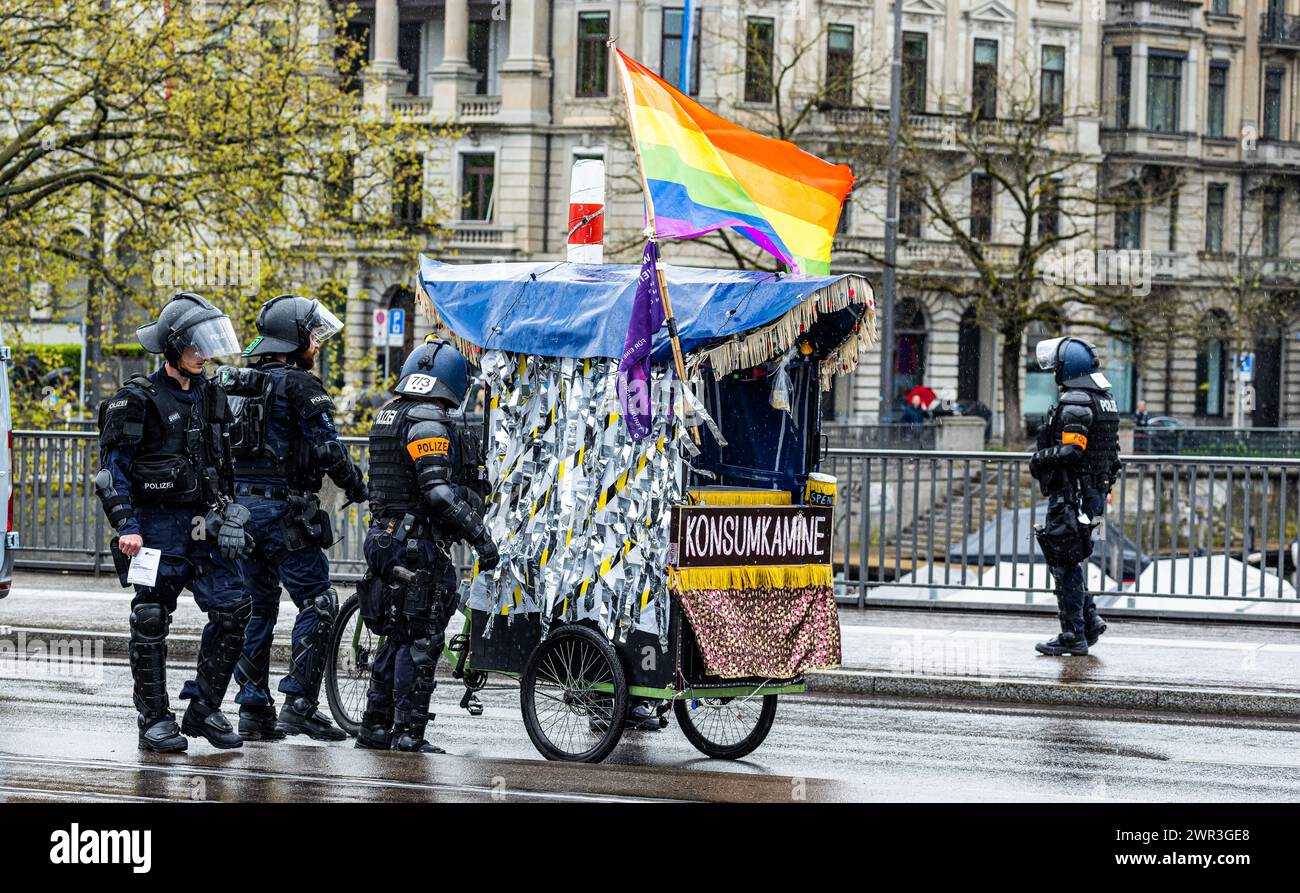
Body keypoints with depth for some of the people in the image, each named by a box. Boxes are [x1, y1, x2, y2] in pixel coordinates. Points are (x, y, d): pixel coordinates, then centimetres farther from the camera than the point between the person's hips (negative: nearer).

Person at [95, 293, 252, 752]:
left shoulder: (209, 396, 12)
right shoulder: (138, 398, -8)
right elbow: (114, 466, -10)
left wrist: (229, 515, 18)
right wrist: (125, 525, -18)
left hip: (203, 524, 6)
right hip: (157, 524, -6)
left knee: (232, 608, -3)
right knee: (151, 621, 0)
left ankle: (204, 709, 8)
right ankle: (155, 720, 8)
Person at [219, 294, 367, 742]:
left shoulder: (237, 384, 14)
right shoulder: (299, 386, -11)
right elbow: (328, 448, -15)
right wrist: (356, 485, 0)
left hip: (239, 506, 8)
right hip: (283, 510, -8)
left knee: (255, 608, 12)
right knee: (317, 602, -2)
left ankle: (254, 710, 11)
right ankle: (299, 705, -9)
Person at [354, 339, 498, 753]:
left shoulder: (387, 415, 14)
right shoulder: (429, 423, -15)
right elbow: (440, 492, -24)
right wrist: (480, 536, -20)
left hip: (386, 536, 9)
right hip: (420, 547, -9)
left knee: (398, 637, 17)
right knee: (421, 641, -3)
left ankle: (375, 729, 20)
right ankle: (408, 734, -3)